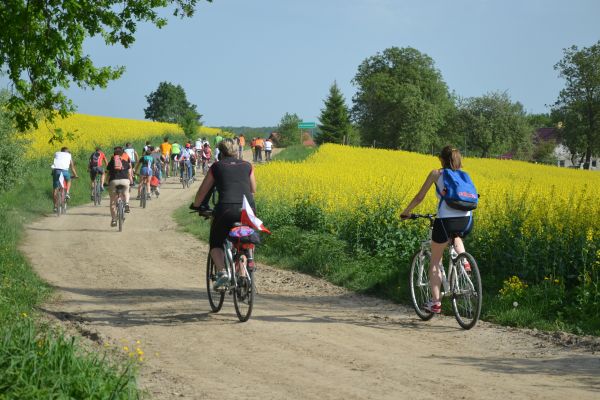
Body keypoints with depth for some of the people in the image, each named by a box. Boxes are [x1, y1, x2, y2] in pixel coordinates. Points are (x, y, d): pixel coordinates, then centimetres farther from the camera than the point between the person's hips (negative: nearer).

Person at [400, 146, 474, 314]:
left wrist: (406, 212, 24)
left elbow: (419, 197, 9)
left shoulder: (436, 174, 8)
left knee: (435, 261, 13)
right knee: (456, 236, 41)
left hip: (446, 219, -4)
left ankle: (435, 302, 6)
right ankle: (464, 261, 13)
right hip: (466, 220, 4)